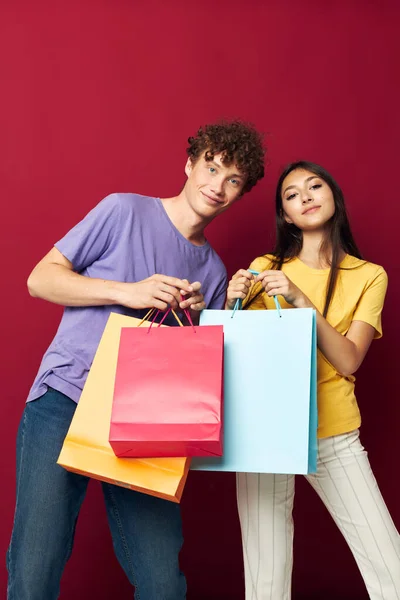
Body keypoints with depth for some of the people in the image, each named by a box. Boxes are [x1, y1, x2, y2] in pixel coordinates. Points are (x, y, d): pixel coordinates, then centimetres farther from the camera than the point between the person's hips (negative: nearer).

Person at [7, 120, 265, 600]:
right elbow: (40, 279, 0)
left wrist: (197, 317, -2)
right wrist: (128, 292, -11)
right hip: (65, 400, -3)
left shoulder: (213, 272, 16)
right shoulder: (125, 211, 4)